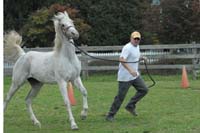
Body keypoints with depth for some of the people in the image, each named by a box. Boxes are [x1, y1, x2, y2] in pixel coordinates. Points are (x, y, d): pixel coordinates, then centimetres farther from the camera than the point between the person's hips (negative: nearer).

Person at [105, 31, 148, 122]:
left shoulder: (137, 47, 12)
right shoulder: (127, 48, -18)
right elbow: (122, 60, -30)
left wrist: (142, 58, 4)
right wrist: (130, 70, -41)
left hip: (135, 75, 9)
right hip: (125, 77, -9)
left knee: (144, 90, 5)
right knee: (120, 96, -6)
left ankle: (130, 106, 15)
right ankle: (110, 115, 4)